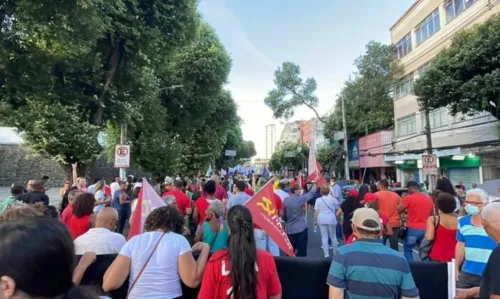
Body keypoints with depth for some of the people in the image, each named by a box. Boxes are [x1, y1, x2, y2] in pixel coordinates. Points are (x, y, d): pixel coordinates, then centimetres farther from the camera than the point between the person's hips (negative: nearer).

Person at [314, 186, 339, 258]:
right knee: (333, 236, 13)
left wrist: (315, 221, 6)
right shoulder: (333, 199, 1)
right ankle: (335, 252, 25)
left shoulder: (318, 200, 1)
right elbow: (338, 208, 10)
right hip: (331, 219, 0)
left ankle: (326, 254, 6)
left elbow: (316, 212, -2)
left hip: (321, 220, 0)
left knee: (324, 237, 6)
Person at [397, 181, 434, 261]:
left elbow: (399, 211, -3)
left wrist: (403, 200, 8)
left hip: (412, 229, -5)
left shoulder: (408, 198, -9)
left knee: (408, 250, 9)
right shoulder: (429, 199, 9)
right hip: (425, 229, 5)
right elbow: (431, 214, 19)